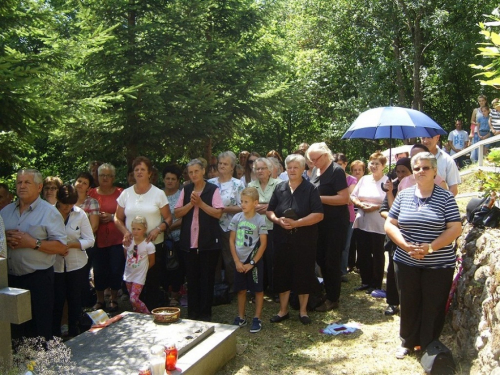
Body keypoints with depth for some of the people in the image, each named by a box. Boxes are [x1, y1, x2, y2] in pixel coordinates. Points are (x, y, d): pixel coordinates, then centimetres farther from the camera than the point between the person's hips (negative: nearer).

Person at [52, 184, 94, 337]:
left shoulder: (80, 214, -4)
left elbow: (90, 240, -4)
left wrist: (70, 244, -18)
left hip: (76, 265, 1)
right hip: (54, 265, -1)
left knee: (75, 300, 11)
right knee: (56, 301, 2)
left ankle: (73, 334, 27)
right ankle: (54, 335, 20)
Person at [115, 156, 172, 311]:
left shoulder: (158, 193, 0)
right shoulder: (126, 193, 6)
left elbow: (168, 218, 1)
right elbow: (118, 218, 10)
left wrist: (157, 230, -16)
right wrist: (125, 231, -8)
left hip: (154, 246, -2)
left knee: (153, 283, 0)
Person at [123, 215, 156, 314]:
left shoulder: (149, 245, -16)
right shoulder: (128, 242, -4)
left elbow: (151, 262, -4)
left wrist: (141, 269, 4)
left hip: (139, 276, -5)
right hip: (128, 274, 5)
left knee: (134, 299, -12)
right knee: (132, 299, 13)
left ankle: (147, 315, 7)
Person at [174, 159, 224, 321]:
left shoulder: (213, 189, -2)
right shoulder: (186, 190, 10)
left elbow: (218, 213, -10)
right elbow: (177, 213, 4)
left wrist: (200, 203, -15)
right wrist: (191, 204, -10)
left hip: (208, 241, -3)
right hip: (189, 241, 4)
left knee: (207, 278, 3)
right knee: (191, 277, 9)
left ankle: (205, 313, 14)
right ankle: (192, 312, 20)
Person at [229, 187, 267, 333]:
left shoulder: (260, 220, -10)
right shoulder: (236, 218, -2)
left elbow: (263, 244, -9)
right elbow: (231, 240, 2)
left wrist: (252, 263, -10)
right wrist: (237, 261, -4)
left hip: (254, 261, -3)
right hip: (239, 261, 3)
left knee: (258, 290, 5)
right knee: (241, 290, 13)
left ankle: (257, 319, 17)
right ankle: (241, 317, 26)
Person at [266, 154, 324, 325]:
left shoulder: (310, 189, -5)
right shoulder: (280, 188, 8)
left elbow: (318, 215, -13)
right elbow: (269, 211, 11)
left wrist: (296, 223, -21)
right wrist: (278, 220, -11)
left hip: (304, 241, -3)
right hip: (282, 240, 4)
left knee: (303, 275, 5)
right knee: (282, 274, 9)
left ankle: (303, 310, 22)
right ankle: (283, 310, 24)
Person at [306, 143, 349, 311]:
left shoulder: (336, 171, -15)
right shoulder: (315, 170, 7)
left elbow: (344, 198, -22)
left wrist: (319, 198, -22)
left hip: (336, 223, -8)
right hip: (320, 222, 8)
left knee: (332, 261, 1)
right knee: (320, 258, 14)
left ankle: (333, 299, 15)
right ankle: (328, 292, 30)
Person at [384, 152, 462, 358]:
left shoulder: (445, 197, -4)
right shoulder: (403, 195, 3)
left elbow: (455, 229, -8)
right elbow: (389, 224, 3)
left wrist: (430, 247, -19)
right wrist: (406, 245, -12)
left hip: (439, 265, -2)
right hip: (406, 263, 2)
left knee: (433, 308, 6)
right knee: (408, 304, 12)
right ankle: (408, 342, 30)